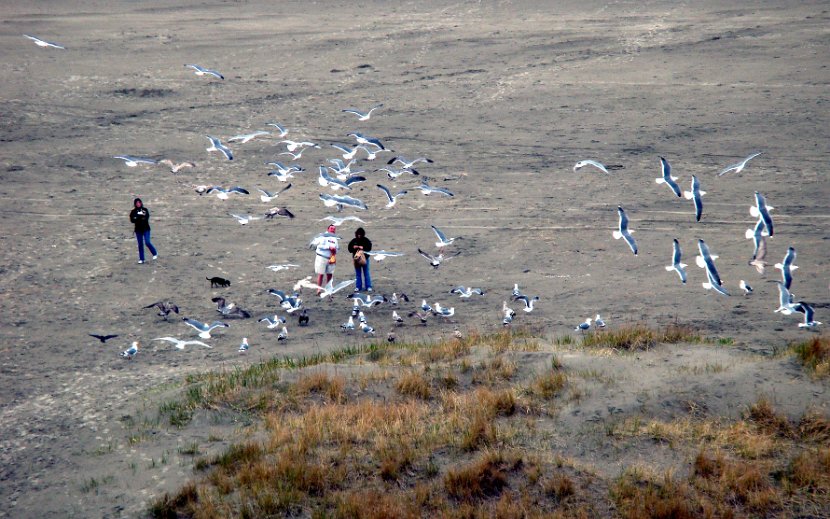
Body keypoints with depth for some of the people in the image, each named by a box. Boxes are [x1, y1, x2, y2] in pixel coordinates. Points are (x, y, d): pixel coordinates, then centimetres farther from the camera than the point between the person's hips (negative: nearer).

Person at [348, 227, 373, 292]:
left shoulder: (366, 240, -3)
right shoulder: (354, 241, 3)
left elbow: (369, 247, -10)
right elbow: (349, 248, 4)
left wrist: (363, 248, -24)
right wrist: (353, 247, -15)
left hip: (364, 258, -2)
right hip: (356, 259, 2)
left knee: (366, 273, 2)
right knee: (358, 274, 8)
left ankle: (368, 287, 7)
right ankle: (358, 287, 15)